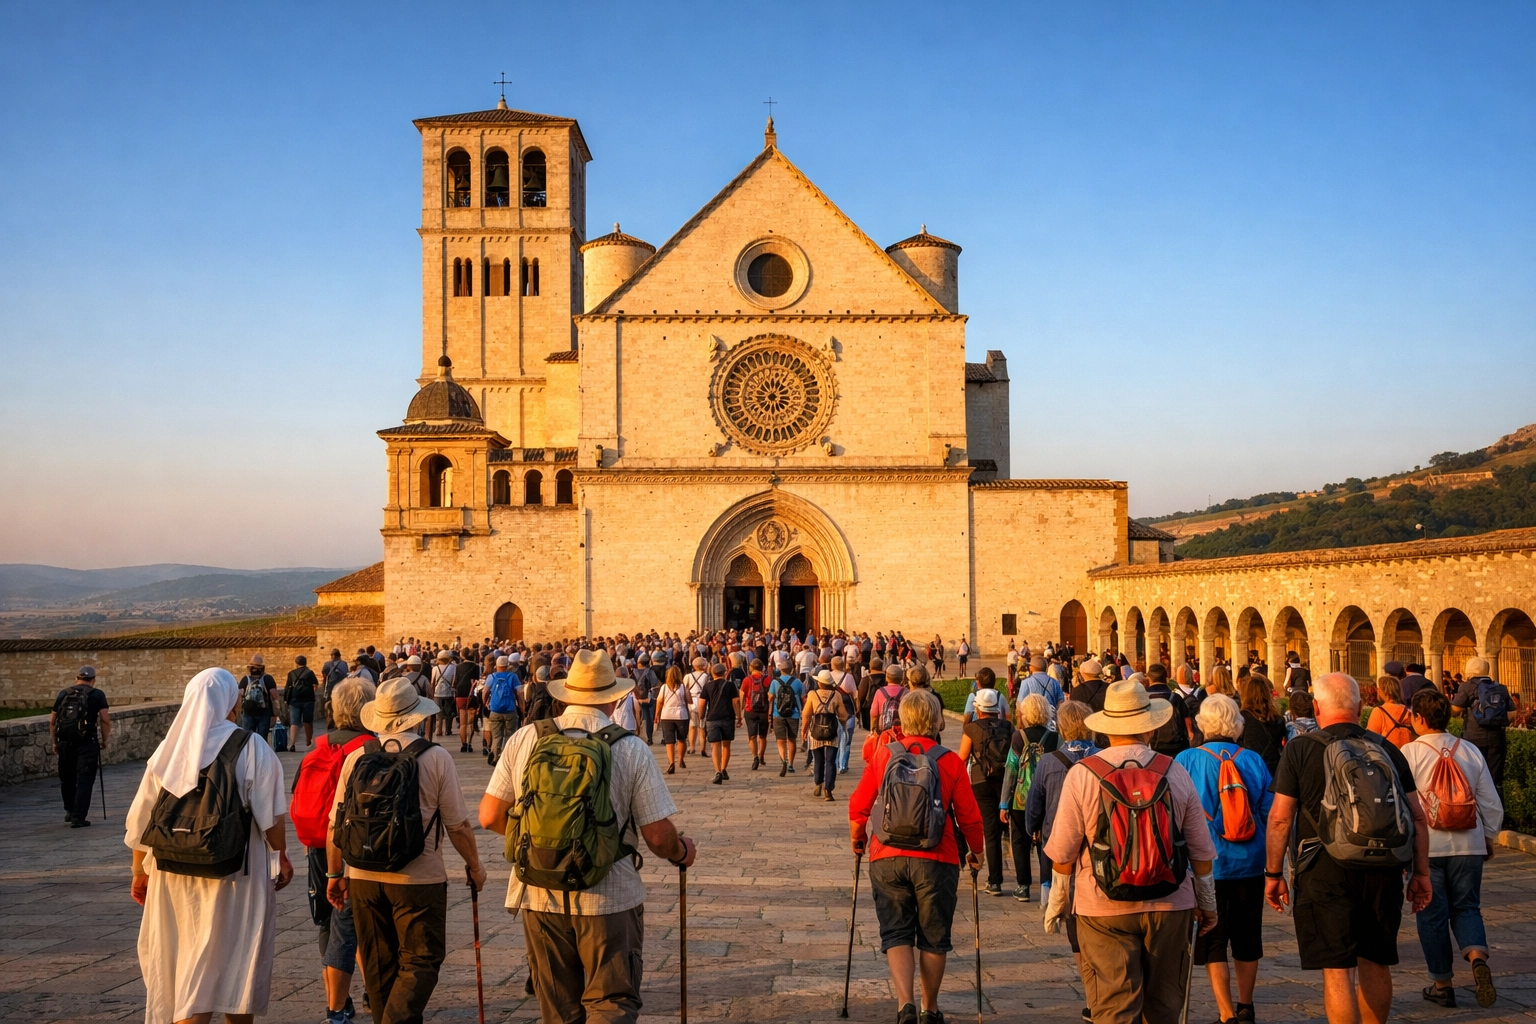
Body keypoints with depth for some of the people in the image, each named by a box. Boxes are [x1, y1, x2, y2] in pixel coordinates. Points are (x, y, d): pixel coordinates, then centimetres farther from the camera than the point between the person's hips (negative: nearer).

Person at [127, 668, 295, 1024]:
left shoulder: (169, 748, 2)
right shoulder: (250, 748, -9)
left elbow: (140, 820, 6)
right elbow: (271, 816, -10)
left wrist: (140, 871, 18)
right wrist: (281, 856, 5)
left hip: (175, 876, 4)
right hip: (234, 875, -4)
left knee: (183, 962, 18)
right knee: (236, 964, 12)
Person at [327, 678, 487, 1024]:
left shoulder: (356, 758, 0)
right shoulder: (435, 758, -9)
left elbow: (336, 824, 5)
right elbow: (458, 825, -6)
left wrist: (335, 873, 18)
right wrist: (475, 866, 9)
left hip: (363, 878, 4)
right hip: (418, 879, -4)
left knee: (379, 966, 17)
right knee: (420, 961, 3)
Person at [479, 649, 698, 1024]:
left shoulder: (525, 739, -2)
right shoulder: (632, 749, -9)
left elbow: (490, 817, 0)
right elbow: (658, 836, -8)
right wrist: (682, 852, 14)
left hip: (540, 897, 3)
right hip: (608, 898, -3)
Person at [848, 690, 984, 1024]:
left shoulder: (884, 755, 0)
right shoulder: (950, 761, -3)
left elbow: (858, 806, 2)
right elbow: (969, 817, -1)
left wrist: (857, 839, 21)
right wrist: (976, 852, 17)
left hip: (887, 858, 1)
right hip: (936, 859, -1)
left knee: (896, 933, 9)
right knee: (934, 938, 14)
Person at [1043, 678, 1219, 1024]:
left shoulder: (1082, 774, -9)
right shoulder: (1175, 772, -2)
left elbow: (1063, 852, -6)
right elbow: (1201, 851, 5)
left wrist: (1056, 901, 9)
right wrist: (1207, 903, 19)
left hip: (1104, 908, -2)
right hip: (1169, 905, 2)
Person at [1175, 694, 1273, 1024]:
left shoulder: (1186, 761, -10)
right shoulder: (1254, 761, -4)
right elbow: (1269, 812, 3)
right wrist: (1267, 858, 17)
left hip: (1207, 864, -3)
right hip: (1250, 863, 3)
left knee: (1212, 941, 6)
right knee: (1247, 937, 17)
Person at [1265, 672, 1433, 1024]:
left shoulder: (1301, 750, -3)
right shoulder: (1388, 751, 8)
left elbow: (1280, 818, -6)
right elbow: (1417, 818, 8)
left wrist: (1273, 873, 1)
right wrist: (1421, 872, 14)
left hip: (1326, 871, -4)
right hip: (1383, 872, 4)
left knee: (1337, 970, -1)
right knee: (1375, 963, 18)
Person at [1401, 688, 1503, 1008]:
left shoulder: (1409, 753, -10)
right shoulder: (1471, 752, 2)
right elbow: (1491, 803, 7)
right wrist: (1489, 836, 22)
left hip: (1426, 847, -3)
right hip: (1468, 846, 3)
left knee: (1432, 914, 8)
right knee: (1466, 907, 14)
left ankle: (1442, 984, 15)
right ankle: (1478, 956, -12)